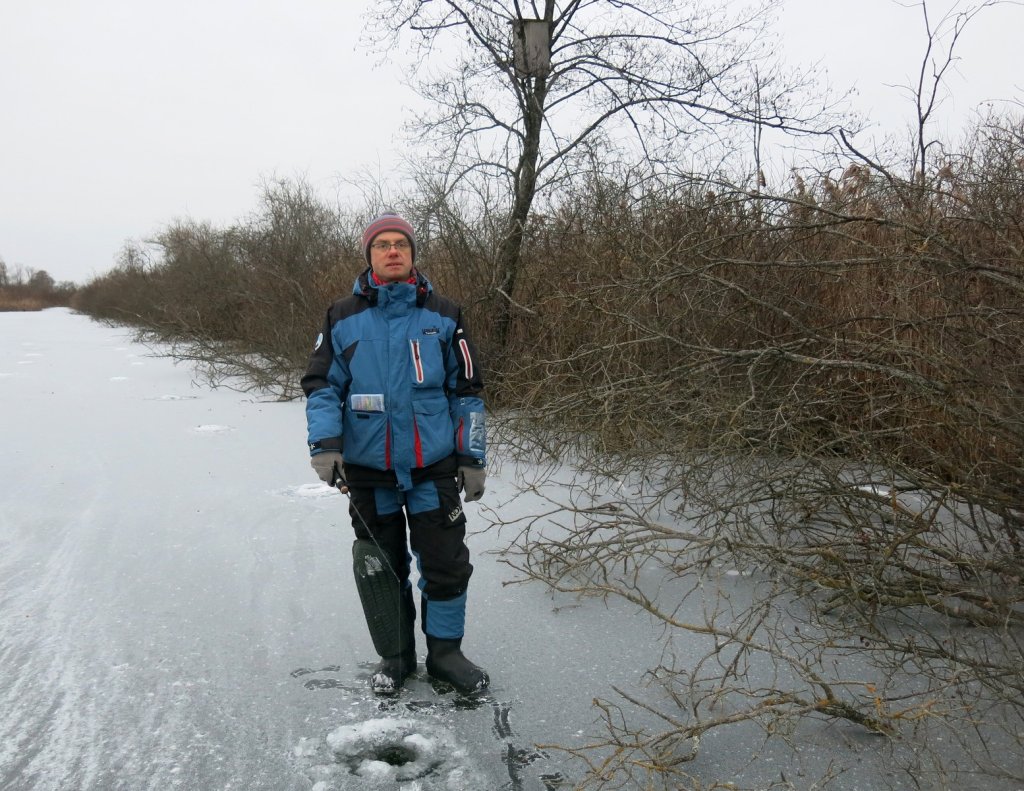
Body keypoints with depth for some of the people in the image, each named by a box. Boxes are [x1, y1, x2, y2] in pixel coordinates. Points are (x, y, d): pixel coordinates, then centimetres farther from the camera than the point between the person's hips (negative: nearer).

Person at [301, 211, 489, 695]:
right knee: (379, 567, 11)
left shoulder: (443, 316, 3)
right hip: (369, 471, 1)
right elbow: (321, 385, 3)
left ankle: (445, 652, 24)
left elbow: (466, 391, 7)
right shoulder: (343, 318, 3)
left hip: (433, 468, 0)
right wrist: (325, 444, -12)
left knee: (447, 563, 3)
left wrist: (473, 458, 3)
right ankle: (394, 656, 30)